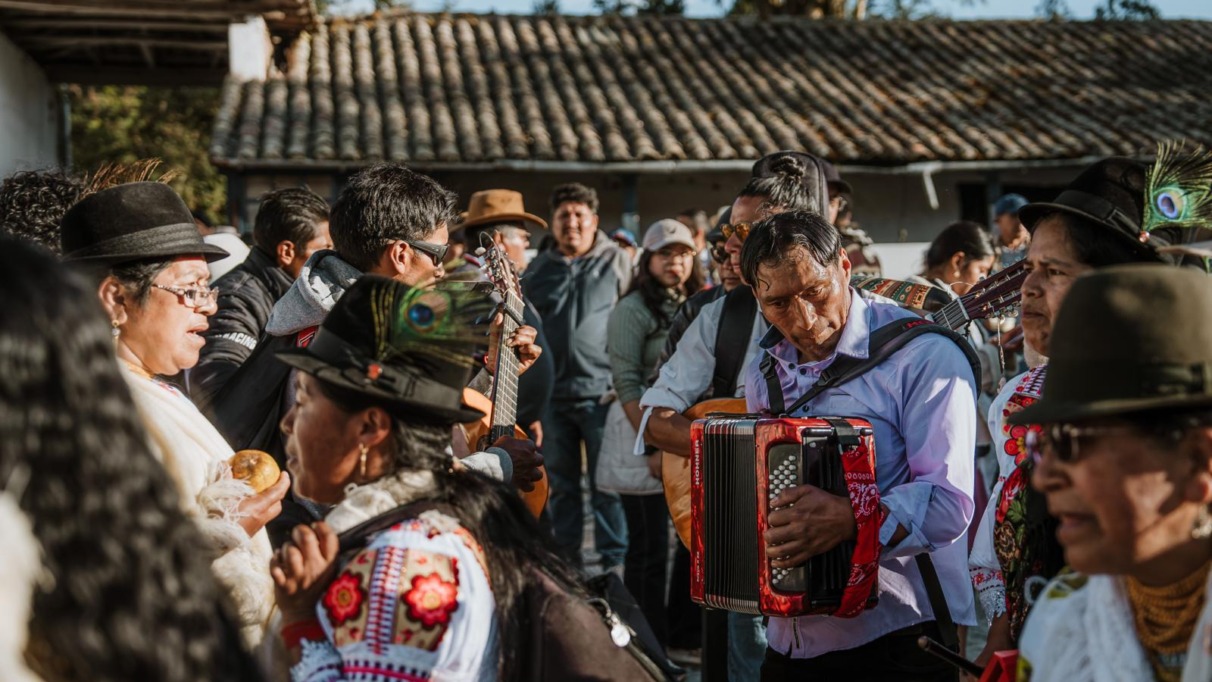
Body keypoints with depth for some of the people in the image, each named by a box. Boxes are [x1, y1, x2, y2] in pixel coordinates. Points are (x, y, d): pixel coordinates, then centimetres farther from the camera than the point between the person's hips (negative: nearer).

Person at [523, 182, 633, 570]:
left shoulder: (616, 261, 3)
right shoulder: (538, 269, 12)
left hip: (601, 391, -4)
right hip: (551, 393, 4)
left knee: (607, 484, -1)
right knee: (560, 484, 11)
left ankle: (613, 561, 6)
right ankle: (565, 561, 20)